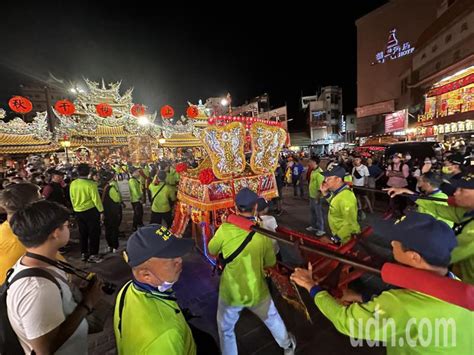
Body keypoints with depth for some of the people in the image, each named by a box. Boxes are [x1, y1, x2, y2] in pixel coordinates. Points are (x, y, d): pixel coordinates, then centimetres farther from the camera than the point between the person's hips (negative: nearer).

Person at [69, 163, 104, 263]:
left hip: (78, 212, 6)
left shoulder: (73, 184, -1)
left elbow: (72, 198, 9)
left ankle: (83, 254, 27)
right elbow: (96, 199, -15)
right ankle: (93, 255, 8)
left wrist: (76, 208, 22)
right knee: (94, 233, 5)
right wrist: (101, 211, -7)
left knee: (83, 233, 17)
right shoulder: (91, 184, -18)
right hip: (90, 211, -6)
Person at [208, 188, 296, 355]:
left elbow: (211, 250, -1)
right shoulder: (263, 232, -14)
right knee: (272, 317, 31)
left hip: (231, 293, -2)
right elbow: (271, 262, 0)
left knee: (225, 330, 25)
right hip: (257, 291, 3)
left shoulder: (225, 229, -20)